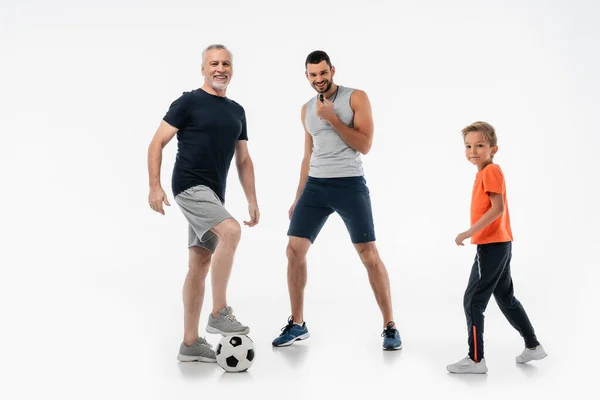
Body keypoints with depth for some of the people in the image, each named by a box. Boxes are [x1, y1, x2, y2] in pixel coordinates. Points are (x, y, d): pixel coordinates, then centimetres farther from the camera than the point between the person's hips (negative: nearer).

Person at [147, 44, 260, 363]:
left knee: (201, 264, 7)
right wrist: (155, 186, -16)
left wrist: (252, 200, 11)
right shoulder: (188, 102, -4)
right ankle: (220, 313, -18)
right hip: (190, 187, -7)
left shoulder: (237, 111, 15)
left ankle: (190, 343, 13)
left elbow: (244, 160, 18)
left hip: (213, 194, 7)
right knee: (230, 231, -28)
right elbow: (157, 143, -6)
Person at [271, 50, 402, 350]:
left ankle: (390, 327, 7)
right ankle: (297, 324, 15)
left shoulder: (356, 98, -2)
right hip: (315, 186, 5)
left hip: (350, 185, -5)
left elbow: (364, 145, -10)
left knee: (369, 254, -5)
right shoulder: (307, 109, 14)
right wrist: (297, 199, 19)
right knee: (294, 250, 0)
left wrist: (333, 118, -16)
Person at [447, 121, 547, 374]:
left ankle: (476, 360, -1)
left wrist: (469, 232, -25)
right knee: (506, 299, 20)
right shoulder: (485, 173, 14)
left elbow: (498, 208, -23)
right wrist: (474, 232, 17)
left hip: (491, 246, -10)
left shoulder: (491, 170, -13)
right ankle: (533, 346, 30)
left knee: (473, 301, -6)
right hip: (500, 245, 10)